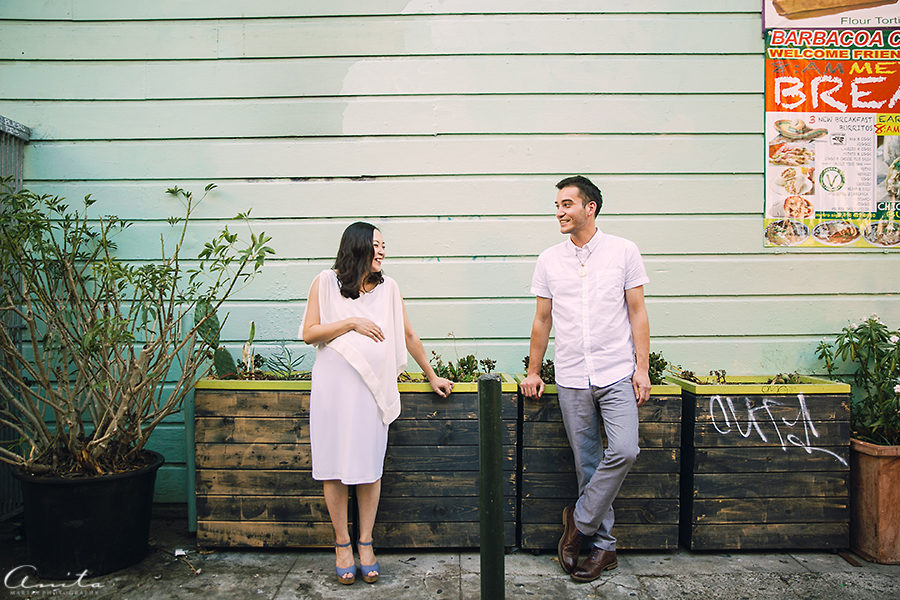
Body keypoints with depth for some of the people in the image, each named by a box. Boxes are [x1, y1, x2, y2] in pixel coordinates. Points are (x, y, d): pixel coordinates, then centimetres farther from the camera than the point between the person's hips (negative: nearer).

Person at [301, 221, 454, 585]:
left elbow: (408, 336, 16)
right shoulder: (326, 282, 4)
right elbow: (309, 333, 0)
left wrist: (432, 376, 20)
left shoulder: (388, 288, 10)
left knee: (369, 466, 4)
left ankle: (365, 543, 19)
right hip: (333, 387, -2)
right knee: (335, 466, 3)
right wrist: (352, 323, -9)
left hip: (373, 388, 2)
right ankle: (342, 544, 19)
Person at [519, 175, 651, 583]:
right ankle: (603, 544, 20)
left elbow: (637, 313, 3)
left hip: (617, 374, -2)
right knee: (587, 465, 6)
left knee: (623, 451, -17)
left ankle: (580, 520, 5)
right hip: (571, 380, 2)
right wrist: (533, 372, 12)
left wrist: (642, 368, -3)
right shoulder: (549, 260, 8)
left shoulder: (623, 251, 2)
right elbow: (542, 320, 12)